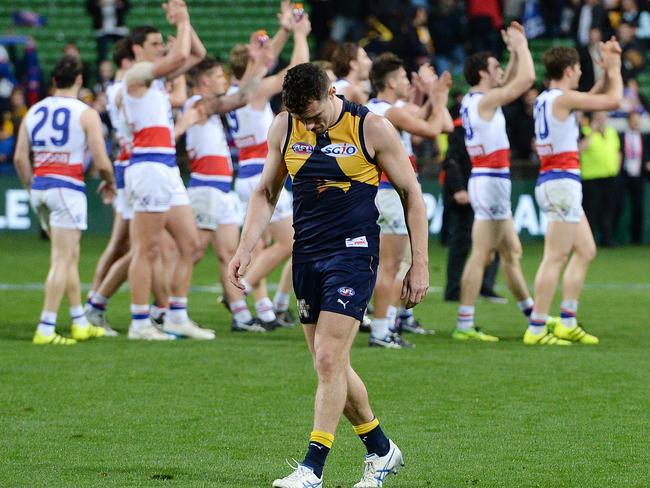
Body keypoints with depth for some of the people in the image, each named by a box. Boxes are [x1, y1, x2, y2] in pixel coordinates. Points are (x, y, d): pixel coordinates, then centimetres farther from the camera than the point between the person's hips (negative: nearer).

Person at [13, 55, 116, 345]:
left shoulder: (34, 112, 10)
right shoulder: (86, 114, -6)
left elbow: (20, 158, 8)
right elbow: (101, 162, -8)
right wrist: (109, 183, 12)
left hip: (39, 187, 6)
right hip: (68, 187, -6)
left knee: (70, 256, 18)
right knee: (62, 260, -7)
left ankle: (80, 323, 23)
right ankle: (45, 329, -14)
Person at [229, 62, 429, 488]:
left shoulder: (373, 128, -8)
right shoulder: (284, 127, 4)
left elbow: (411, 194, -1)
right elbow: (266, 193, 15)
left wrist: (420, 263, -3)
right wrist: (245, 250, 5)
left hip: (354, 253, -5)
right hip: (306, 255, 5)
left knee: (328, 358, -14)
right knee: (331, 366, 8)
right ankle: (382, 451, 25)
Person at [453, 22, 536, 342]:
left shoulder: (471, 101, 13)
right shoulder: (486, 100, -13)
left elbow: (510, 81, 28)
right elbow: (527, 78, -15)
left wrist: (515, 51, 20)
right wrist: (521, 46, -2)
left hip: (485, 180, 10)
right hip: (491, 181, -10)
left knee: (511, 252, 17)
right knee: (481, 256, -10)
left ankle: (532, 314, 25)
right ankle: (464, 325, -11)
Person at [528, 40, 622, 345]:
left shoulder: (545, 99, 15)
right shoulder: (563, 98, -12)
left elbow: (595, 97, 28)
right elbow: (613, 100, -11)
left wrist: (608, 71, 21)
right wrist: (615, 68, 4)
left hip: (550, 180, 10)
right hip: (562, 180, -10)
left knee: (585, 251, 15)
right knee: (556, 258, -9)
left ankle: (567, 323, 15)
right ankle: (536, 329, -10)